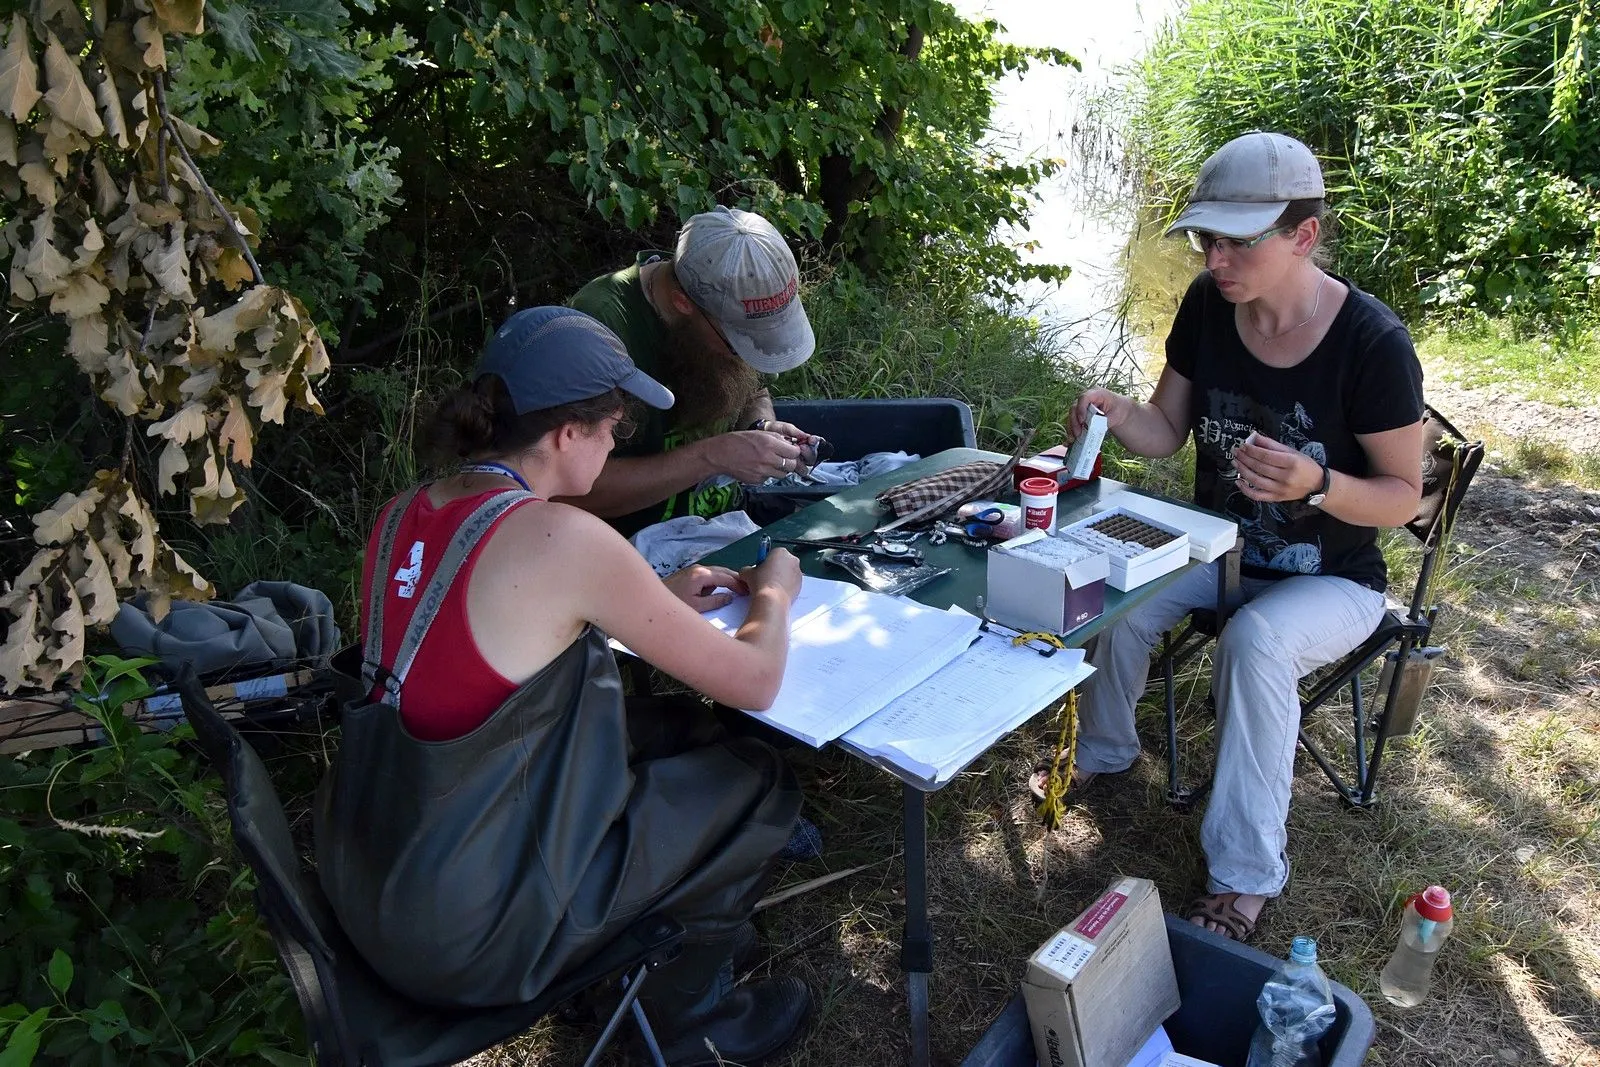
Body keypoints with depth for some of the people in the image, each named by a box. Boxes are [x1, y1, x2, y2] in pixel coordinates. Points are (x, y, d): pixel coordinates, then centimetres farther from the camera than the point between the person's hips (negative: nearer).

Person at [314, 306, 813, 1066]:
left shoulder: (403, 517, -1)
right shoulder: (562, 539, -24)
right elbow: (754, 681, -16)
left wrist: (658, 604, 12)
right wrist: (774, 594, 4)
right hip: (461, 929, -8)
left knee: (680, 730, 18)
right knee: (759, 785, 9)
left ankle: (680, 931, 40)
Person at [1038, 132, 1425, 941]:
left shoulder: (1373, 344, -24)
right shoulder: (1207, 305, -10)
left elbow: (1403, 496, -15)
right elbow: (1168, 432, -1)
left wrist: (1315, 485, -36)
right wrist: (1119, 414, -25)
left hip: (1331, 579, -5)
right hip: (1221, 546, 5)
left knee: (1255, 641, -34)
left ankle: (1245, 875, -16)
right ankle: (1104, 748, 12)